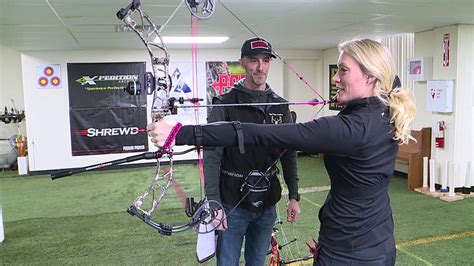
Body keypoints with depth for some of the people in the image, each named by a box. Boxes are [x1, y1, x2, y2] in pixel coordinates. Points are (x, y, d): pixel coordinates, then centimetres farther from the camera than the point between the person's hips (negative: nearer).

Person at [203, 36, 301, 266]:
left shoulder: (280, 106, 5)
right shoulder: (225, 104, -9)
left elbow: (289, 155, 8)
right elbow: (212, 157, -13)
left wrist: (293, 196, 6)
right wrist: (213, 202, -17)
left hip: (267, 205, 4)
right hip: (233, 204, -3)